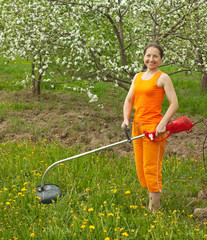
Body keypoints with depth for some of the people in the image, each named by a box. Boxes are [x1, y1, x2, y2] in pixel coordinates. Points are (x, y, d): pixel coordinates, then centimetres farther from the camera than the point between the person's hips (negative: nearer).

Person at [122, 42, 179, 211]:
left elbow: (174, 104, -10)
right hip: (137, 126, 7)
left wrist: (163, 123, -21)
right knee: (140, 167, 10)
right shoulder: (137, 77, 15)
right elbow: (129, 100, 15)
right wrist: (126, 119, -2)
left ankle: (155, 209, 3)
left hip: (154, 127, -7)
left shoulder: (162, 78, -4)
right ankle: (150, 200, 24)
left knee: (151, 168, -6)